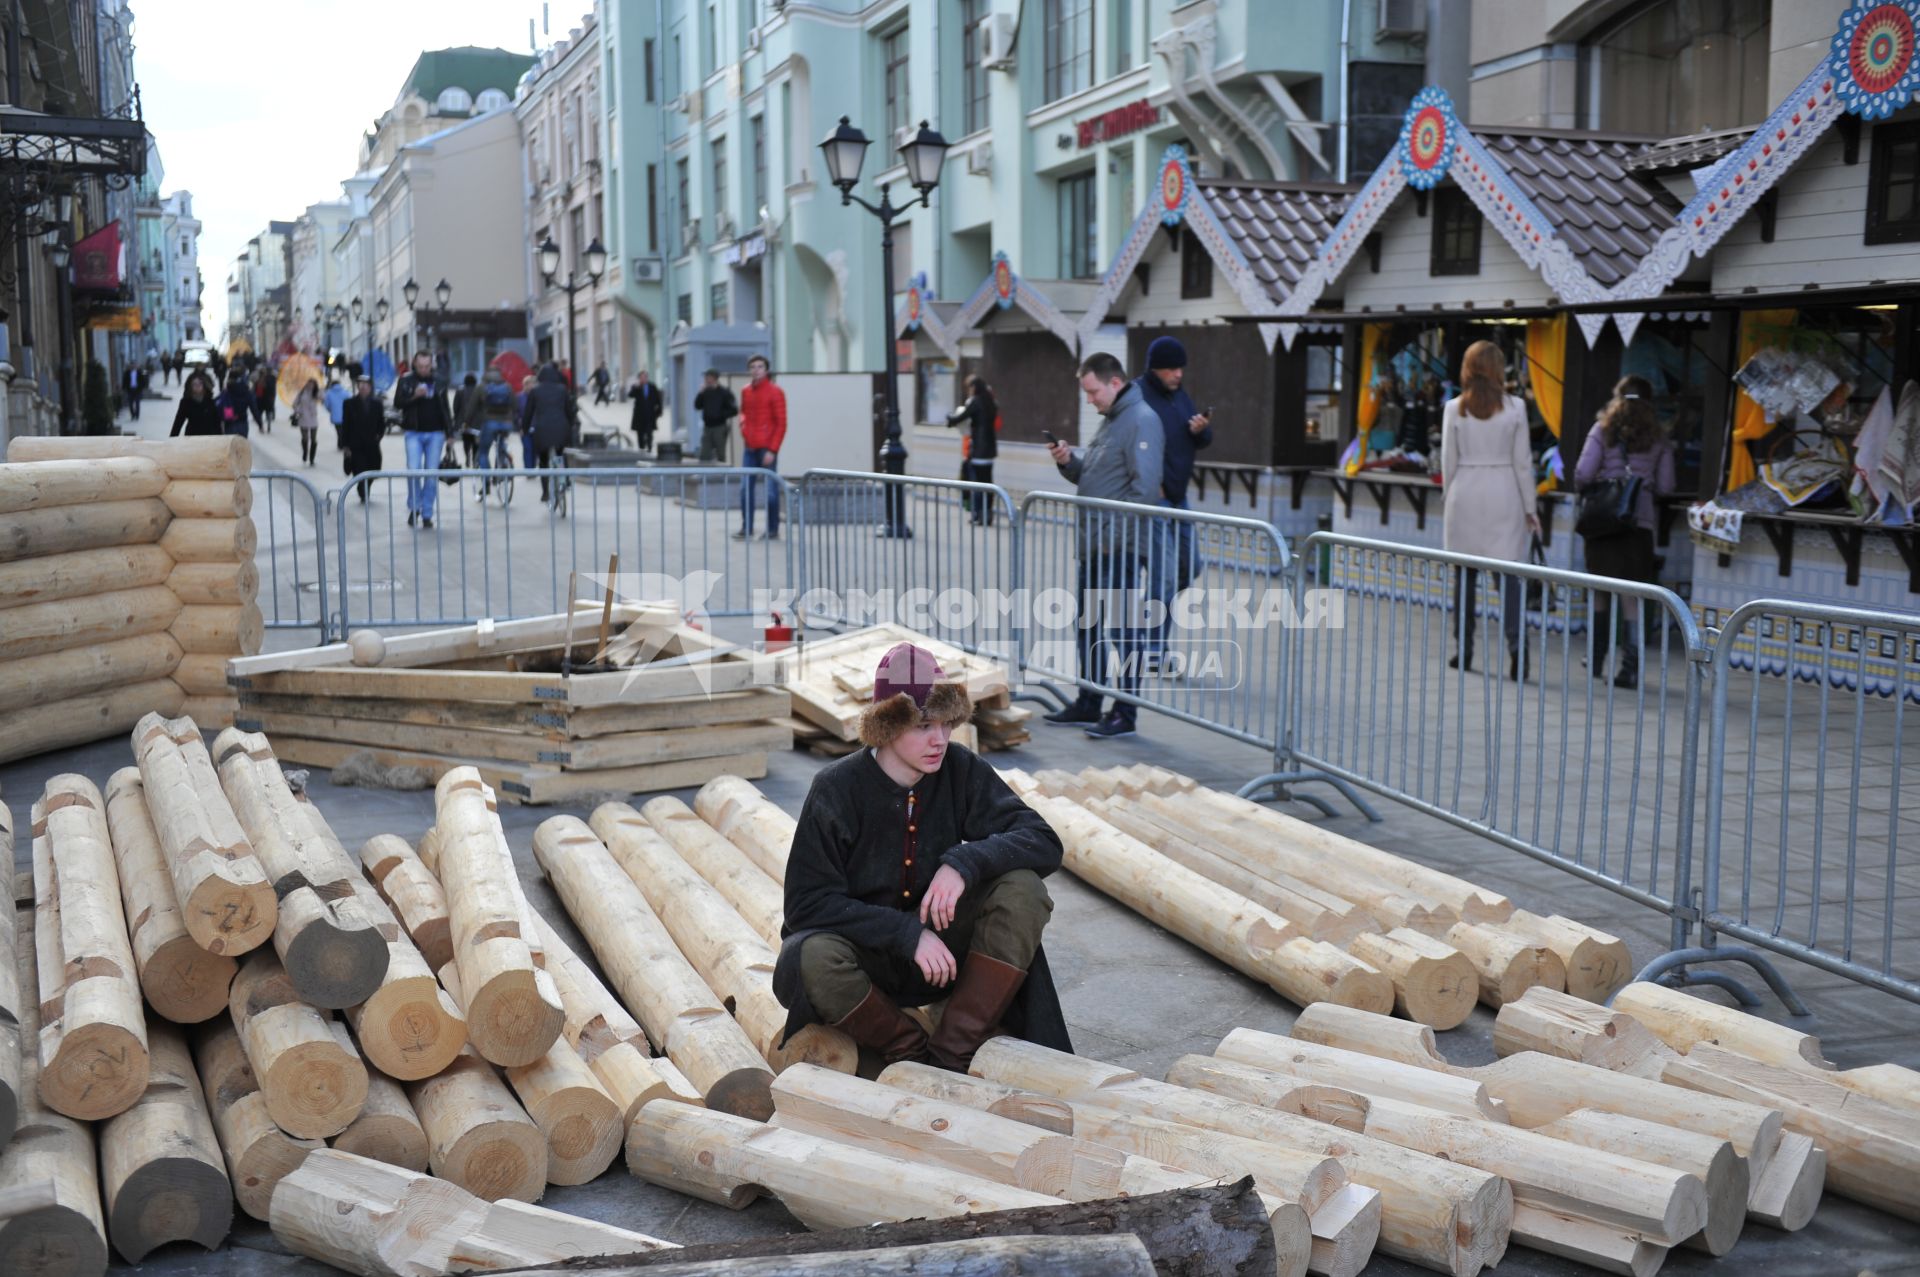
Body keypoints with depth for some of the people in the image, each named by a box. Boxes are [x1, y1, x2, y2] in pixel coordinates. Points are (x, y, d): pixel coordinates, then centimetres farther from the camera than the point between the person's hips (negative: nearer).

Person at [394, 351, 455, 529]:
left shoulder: (438, 383, 8)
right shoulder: (406, 381, 2)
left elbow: (445, 409, 11)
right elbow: (397, 403, -4)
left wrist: (450, 433, 7)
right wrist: (414, 396, -19)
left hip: (435, 433, 2)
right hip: (414, 433, -2)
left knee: (432, 474, 0)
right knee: (413, 470, -12)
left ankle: (427, 514, 8)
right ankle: (414, 507, 8)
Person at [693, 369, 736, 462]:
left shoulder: (725, 393, -6)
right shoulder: (705, 392, 8)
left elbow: (733, 410, -9)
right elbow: (697, 406, 5)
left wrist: (721, 415, -14)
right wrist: (701, 393, -5)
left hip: (720, 427, -5)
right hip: (707, 427, 5)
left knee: (720, 455, 3)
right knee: (704, 456, 2)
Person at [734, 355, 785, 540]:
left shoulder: (775, 392, -6)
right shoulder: (745, 392, 11)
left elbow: (781, 424, -8)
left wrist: (772, 450, -14)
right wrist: (743, 422, 6)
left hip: (767, 448, -5)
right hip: (750, 448, 6)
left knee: (771, 490, -4)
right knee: (745, 488, 3)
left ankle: (773, 530, 5)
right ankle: (746, 528, 12)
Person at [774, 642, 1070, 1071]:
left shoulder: (959, 770, -7)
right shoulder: (837, 789, -16)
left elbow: (1044, 842, -11)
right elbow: (809, 904, -18)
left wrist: (965, 862, -29)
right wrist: (907, 934, -27)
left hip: (941, 950, 3)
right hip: (867, 955, -3)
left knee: (1022, 886, -22)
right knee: (814, 957, -36)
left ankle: (953, 1053, -16)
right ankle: (912, 1050, -8)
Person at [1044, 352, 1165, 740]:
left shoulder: (1141, 420, -13)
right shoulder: (1109, 420, 18)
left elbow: (1145, 487, -21)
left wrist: (1115, 533, -22)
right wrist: (1068, 462, 4)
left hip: (1121, 548, -10)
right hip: (1094, 546, 10)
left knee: (1122, 630, -5)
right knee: (1088, 626, 15)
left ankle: (1124, 714, 1)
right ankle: (1088, 704, 26)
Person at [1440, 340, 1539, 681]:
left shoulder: (1454, 408, -1)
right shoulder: (1515, 408, -2)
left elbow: (1448, 460, 1)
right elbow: (1522, 461, 0)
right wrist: (1530, 507, 7)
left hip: (1465, 495, 1)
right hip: (1504, 495, 0)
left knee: (1465, 574, 8)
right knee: (1508, 574, -1)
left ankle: (1464, 651, 11)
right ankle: (1516, 644, -15)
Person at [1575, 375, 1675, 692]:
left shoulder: (1603, 430, 0)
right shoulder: (1658, 438, 6)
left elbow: (1583, 472, -9)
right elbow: (1665, 486, 5)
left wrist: (1581, 490, 12)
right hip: (1640, 520, 1)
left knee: (1601, 591, 12)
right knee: (1633, 595, 0)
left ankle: (1596, 661, 22)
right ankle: (1630, 668, -5)